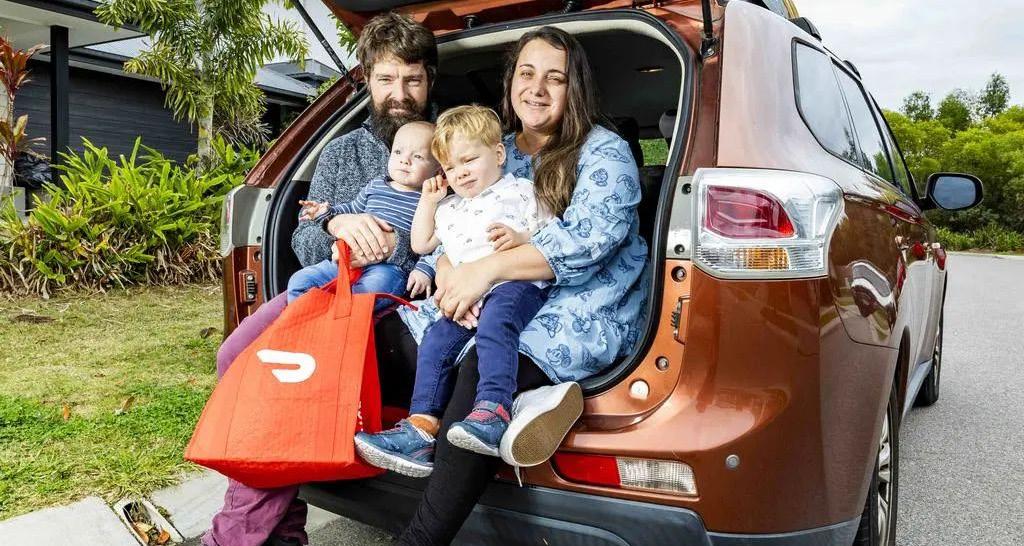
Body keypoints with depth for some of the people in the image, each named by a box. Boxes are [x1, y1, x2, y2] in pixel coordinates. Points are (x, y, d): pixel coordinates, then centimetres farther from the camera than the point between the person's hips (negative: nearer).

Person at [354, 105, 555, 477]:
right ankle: (421, 428, -20)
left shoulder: (520, 191, 13)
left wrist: (520, 238, -13)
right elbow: (421, 244, 36)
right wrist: (427, 201, 27)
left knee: (494, 322, -36)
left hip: (516, 283, -6)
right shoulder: (449, 208, 30)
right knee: (435, 341, -15)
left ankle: (492, 412, -50)